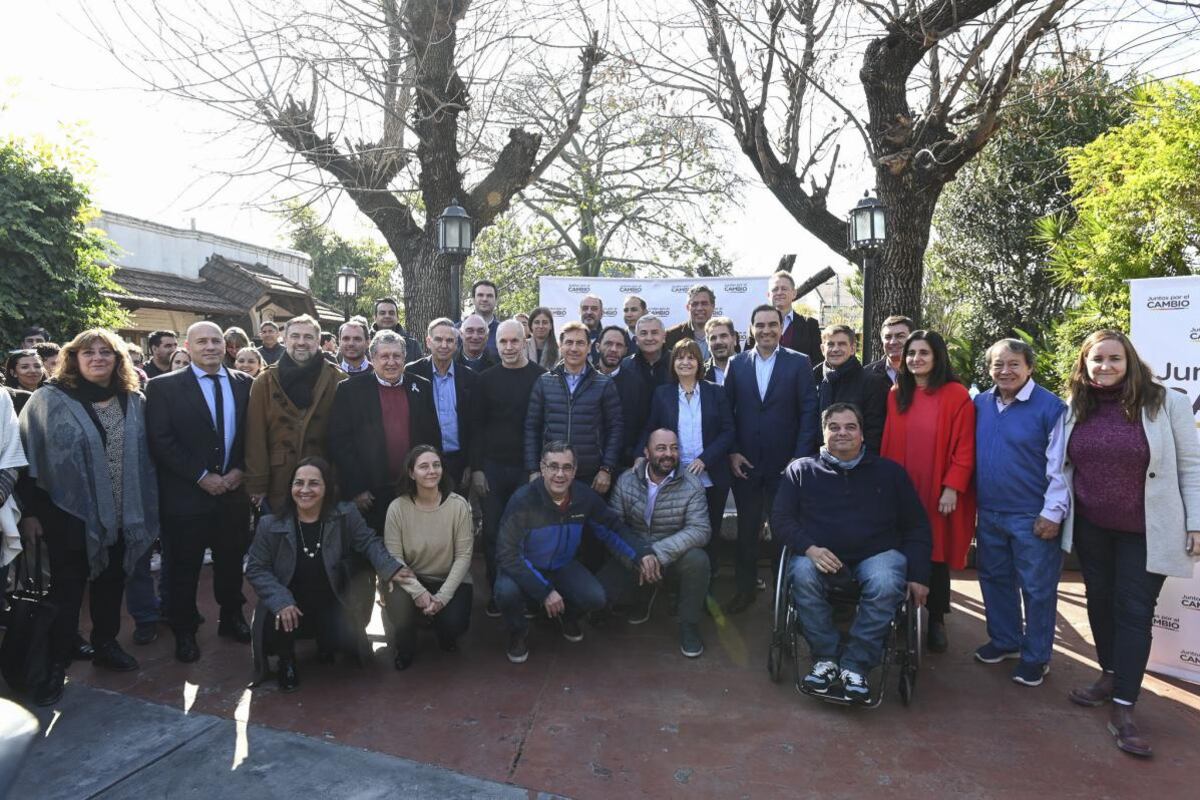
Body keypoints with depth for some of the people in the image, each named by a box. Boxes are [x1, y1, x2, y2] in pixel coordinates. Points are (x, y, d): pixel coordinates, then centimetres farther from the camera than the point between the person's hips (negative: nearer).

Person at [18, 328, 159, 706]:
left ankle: (106, 645, 34)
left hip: (121, 516, 4)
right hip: (70, 514, -3)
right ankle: (56, 665, 19)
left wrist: (147, 509, 6)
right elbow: (28, 457, -5)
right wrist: (29, 511, -8)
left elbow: (144, 457, 7)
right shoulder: (48, 400, -6)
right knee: (66, 591, 6)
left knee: (111, 584, 16)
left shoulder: (134, 402, 4)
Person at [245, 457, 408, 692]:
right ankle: (286, 661, 10)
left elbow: (369, 543, -4)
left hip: (332, 603, 1)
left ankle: (326, 640, 22)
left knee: (348, 639, -20)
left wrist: (389, 568, -23)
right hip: (289, 604, 0)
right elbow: (256, 569, -8)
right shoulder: (270, 524, -11)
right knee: (274, 628, -30)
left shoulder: (346, 516, -9)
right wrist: (280, 601, -22)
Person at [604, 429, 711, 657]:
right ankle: (644, 593, 18)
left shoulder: (692, 484, -12)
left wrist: (659, 553, -32)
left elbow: (700, 529, -21)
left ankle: (689, 625, -7)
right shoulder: (626, 480, -7)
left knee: (697, 559, -34)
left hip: (674, 555, -2)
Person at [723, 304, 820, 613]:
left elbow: (808, 412, -4)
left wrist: (800, 457, -9)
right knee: (747, 529, 12)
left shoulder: (799, 363, -1)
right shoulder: (736, 364, 4)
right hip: (744, 462, 2)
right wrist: (732, 452, -3)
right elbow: (727, 411, 4)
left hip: (785, 463, -2)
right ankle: (745, 589, 25)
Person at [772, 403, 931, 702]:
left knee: (885, 583, -33)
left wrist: (918, 575, 1)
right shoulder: (801, 470, 11)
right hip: (818, 556, 0)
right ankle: (826, 658, -18)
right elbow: (780, 519, 5)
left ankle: (855, 666, -21)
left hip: (877, 554, 1)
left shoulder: (889, 471, 14)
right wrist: (809, 548, -14)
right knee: (803, 575, -33)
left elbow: (917, 526, 14)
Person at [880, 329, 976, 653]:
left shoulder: (956, 395, -6)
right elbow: (888, 445, 9)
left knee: (936, 556, 6)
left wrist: (952, 487, -15)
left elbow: (964, 448, -9)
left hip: (940, 493, -3)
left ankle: (936, 621, 21)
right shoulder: (896, 395, 7)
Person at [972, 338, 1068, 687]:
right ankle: (1004, 640, 35)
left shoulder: (1051, 407, -10)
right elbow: (968, 455, 12)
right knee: (994, 579, 17)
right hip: (989, 514, 5)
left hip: (1033, 517, -5)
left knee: (1037, 588, 6)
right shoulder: (980, 404, 5)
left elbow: (1059, 466, -10)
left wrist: (1052, 512, -12)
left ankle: (1036, 656, 21)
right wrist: (973, 502, 9)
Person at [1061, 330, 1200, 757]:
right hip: (1089, 528, 4)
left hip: (1145, 531, -4)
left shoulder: (1166, 402, -9)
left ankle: (1123, 708, 6)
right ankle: (1110, 675, 35)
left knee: (1133, 610, 0)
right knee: (1099, 601, 15)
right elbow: (1064, 466, 9)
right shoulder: (1075, 408, 1)